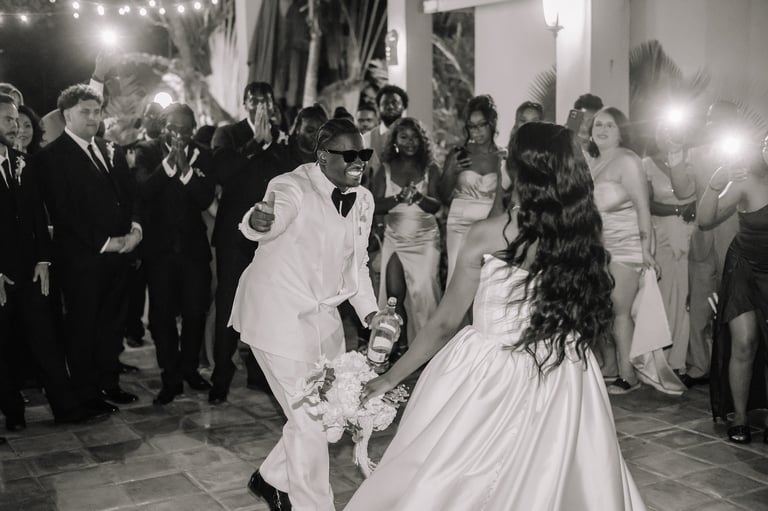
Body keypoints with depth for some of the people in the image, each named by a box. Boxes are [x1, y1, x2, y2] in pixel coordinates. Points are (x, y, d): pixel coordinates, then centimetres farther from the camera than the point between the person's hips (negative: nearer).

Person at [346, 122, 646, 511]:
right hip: (563, 386, 4)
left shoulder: (486, 235, -13)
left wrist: (390, 378, 5)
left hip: (488, 379, -3)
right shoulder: (584, 232, -3)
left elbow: (444, 323, -7)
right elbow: (597, 314, 5)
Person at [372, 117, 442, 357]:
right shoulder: (386, 169, 4)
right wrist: (398, 197, -22)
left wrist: (419, 197, -28)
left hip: (425, 238, -1)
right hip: (395, 238, 1)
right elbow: (377, 206, -4)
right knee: (394, 293, -6)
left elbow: (436, 205, -8)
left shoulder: (430, 169, 0)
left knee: (422, 292, -8)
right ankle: (400, 344, 6)